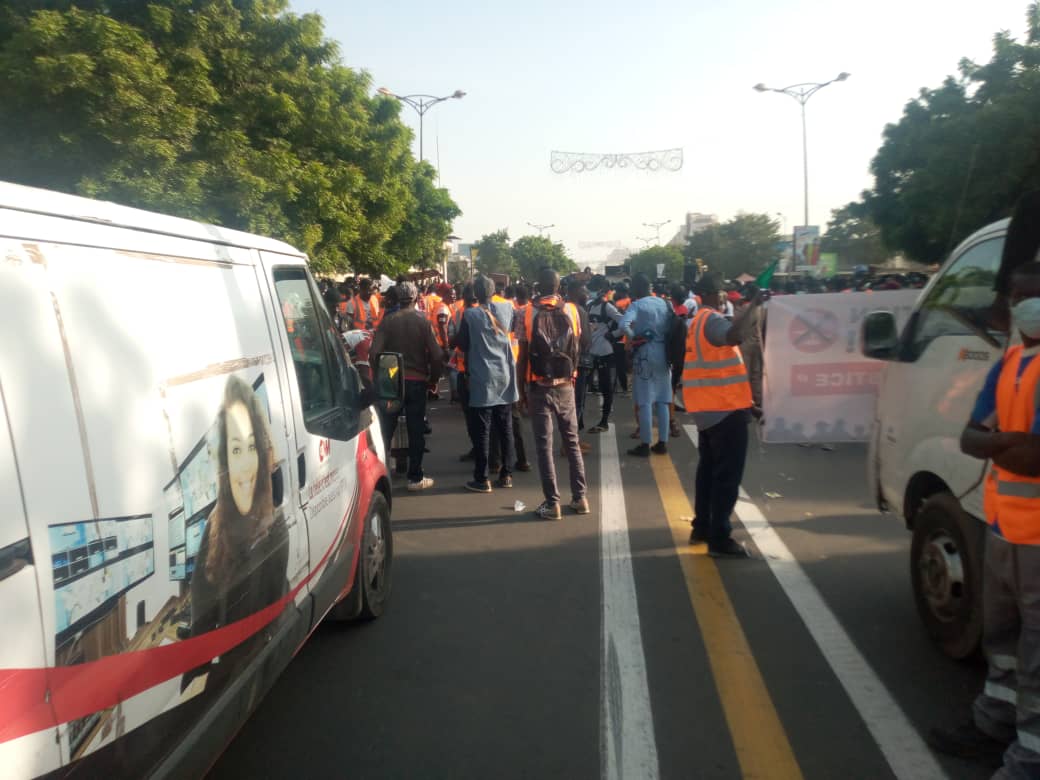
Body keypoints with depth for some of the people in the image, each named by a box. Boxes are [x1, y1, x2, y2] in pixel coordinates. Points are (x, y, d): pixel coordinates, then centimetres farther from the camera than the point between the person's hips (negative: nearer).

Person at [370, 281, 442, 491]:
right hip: (417, 381, -1)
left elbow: (374, 352, -9)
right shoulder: (423, 321, -5)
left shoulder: (388, 321, -3)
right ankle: (415, 477, 8)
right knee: (416, 431, 5)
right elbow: (435, 354, -9)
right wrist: (434, 377, 4)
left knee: (386, 428, 10)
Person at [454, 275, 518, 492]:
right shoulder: (507, 308, 1)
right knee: (505, 428, 12)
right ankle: (506, 474, 18)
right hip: (505, 376, 4)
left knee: (481, 430, 0)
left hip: (482, 378, -4)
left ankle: (482, 479, 2)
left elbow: (461, 344, -2)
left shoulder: (470, 315, -11)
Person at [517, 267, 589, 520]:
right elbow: (577, 346, 7)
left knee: (544, 445, 3)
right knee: (572, 442, 13)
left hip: (539, 387, -2)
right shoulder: (571, 311, 0)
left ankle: (552, 503, 4)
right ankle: (580, 497, 17)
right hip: (565, 387, 2)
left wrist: (522, 390, 2)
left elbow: (522, 357, -6)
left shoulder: (528, 313, -6)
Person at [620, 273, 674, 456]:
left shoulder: (636, 305, -9)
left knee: (644, 401, -1)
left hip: (645, 354, -6)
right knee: (662, 401, 11)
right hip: (663, 353, 6)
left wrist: (632, 337, -10)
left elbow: (623, 325, -25)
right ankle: (662, 443, 14)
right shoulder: (664, 303, 9)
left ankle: (645, 445, 1)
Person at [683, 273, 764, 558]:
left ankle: (702, 527, 25)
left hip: (708, 405, 10)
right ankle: (719, 538, -1)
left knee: (709, 467, 17)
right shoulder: (711, 319, -18)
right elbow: (736, 336, -38)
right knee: (728, 472, -5)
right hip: (724, 406, -10)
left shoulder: (699, 320, 16)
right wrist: (752, 305, -30)